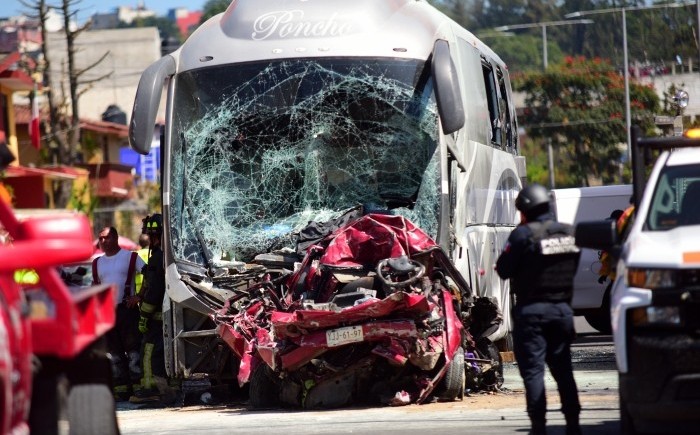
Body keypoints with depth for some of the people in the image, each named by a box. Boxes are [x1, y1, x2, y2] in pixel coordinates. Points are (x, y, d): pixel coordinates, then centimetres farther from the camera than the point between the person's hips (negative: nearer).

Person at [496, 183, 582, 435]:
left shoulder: (524, 234, -12)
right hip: (562, 308, 5)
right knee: (562, 368, 13)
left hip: (531, 310, -5)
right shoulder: (570, 233, 6)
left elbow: (503, 270, -9)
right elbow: (574, 267, 12)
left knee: (532, 370, -2)